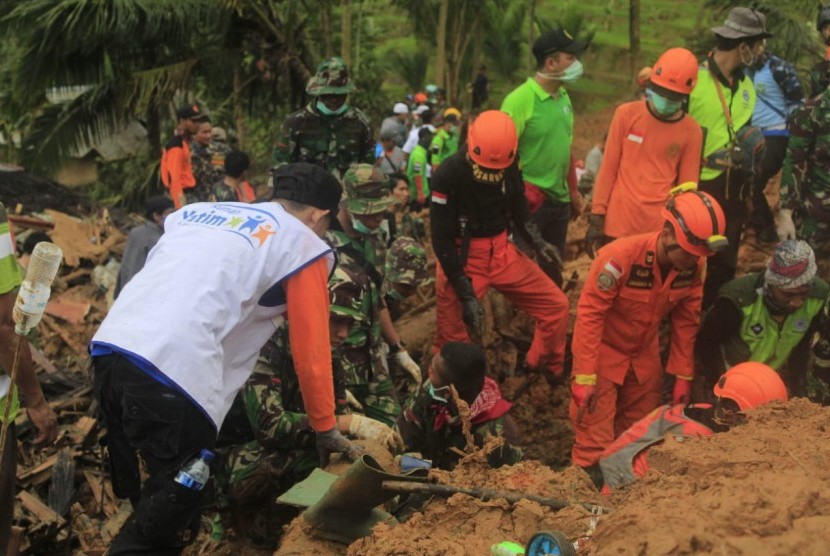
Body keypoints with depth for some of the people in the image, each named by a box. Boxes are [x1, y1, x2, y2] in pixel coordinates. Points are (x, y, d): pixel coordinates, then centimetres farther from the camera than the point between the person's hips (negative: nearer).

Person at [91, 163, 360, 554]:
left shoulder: (196, 211, 27)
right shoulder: (303, 245, 10)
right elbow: (311, 350, 10)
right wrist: (325, 428, 22)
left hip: (108, 346, 7)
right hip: (175, 374, -7)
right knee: (173, 508, 7)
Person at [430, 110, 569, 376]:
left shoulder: (510, 168, -5)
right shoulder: (448, 175, -21)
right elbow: (442, 241, -17)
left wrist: (537, 244, -3)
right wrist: (467, 296, -18)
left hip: (503, 253, 5)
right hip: (461, 261, -5)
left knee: (556, 306, 5)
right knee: (452, 345, -5)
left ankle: (546, 376, 23)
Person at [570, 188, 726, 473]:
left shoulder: (694, 266, -13)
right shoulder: (620, 257, -32)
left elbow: (686, 321, -1)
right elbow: (589, 314, -25)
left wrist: (683, 376, 2)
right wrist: (585, 377, -24)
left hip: (644, 356, 6)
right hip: (603, 351, -5)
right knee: (595, 445, -5)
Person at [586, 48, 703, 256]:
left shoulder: (691, 132, -2)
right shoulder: (627, 114, -3)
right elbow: (608, 168, 1)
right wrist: (597, 217, 0)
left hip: (662, 230, 0)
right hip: (618, 225, 0)